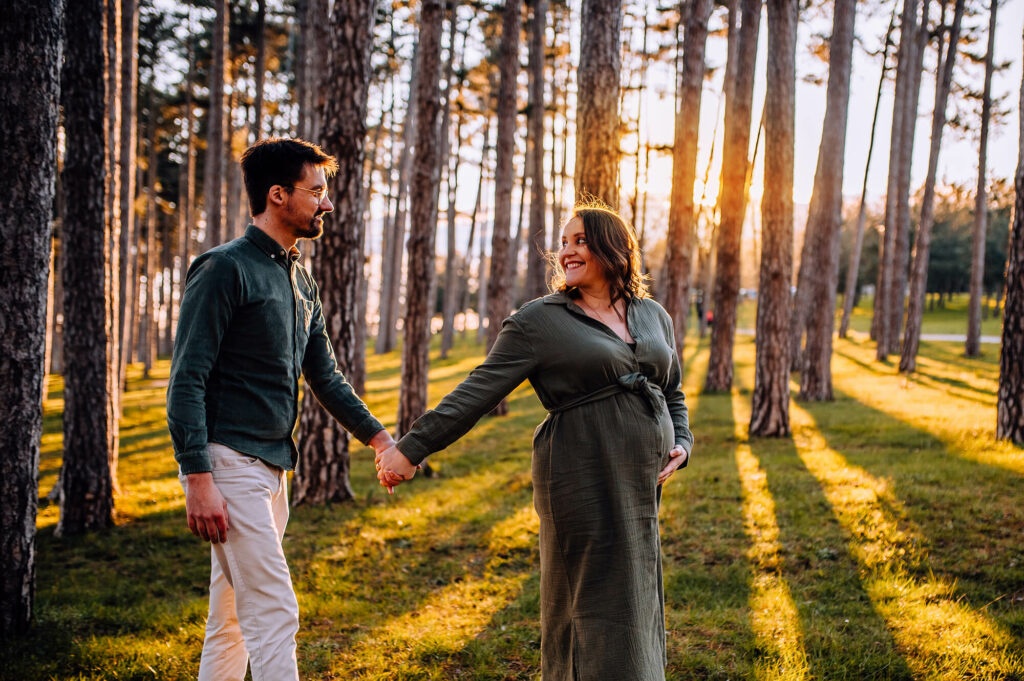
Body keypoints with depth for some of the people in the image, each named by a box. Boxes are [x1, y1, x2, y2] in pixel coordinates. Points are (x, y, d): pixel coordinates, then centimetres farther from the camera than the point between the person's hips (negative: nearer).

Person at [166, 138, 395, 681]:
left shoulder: (300, 282, 17)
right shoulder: (225, 269, -10)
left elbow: (324, 376, 21)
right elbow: (186, 381, -15)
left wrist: (377, 436, 10)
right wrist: (198, 479, -21)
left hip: (270, 469, 9)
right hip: (229, 463, -9)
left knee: (231, 622, 16)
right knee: (274, 615, -11)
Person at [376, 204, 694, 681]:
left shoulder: (654, 316, 13)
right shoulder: (538, 321, -2)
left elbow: (674, 395, 24)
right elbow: (477, 393, -7)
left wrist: (681, 445, 5)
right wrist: (411, 448, -14)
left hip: (643, 485, 6)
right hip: (583, 480, -5)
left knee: (635, 604, 11)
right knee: (599, 605, -4)